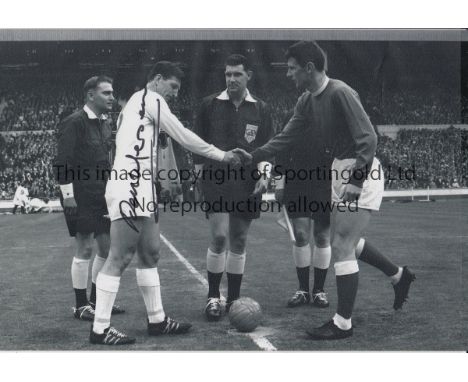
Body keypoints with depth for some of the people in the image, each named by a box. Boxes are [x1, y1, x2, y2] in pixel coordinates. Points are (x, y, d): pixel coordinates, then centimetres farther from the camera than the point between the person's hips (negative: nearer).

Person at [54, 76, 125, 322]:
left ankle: (97, 299, 24)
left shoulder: (104, 123, 14)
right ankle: (81, 305, 9)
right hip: (80, 197, -8)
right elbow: (62, 162, -15)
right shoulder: (74, 123, -11)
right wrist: (68, 195, -18)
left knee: (107, 247, 10)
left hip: (102, 195, 8)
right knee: (84, 250, -3)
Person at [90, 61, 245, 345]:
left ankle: (157, 319, 18)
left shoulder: (136, 103, 24)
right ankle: (100, 329, -6)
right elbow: (183, 136, -3)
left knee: (150, 254, 12)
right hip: (130, 189, -10)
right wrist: (222, 155, 6)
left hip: (139, 189, 10)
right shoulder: (151, 99, -4)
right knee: (120, 259, -9)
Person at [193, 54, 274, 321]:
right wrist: (200, 171, 7)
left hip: (247, 182, 2)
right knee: (219, 237, -13)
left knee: (239, 241, 7)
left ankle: (234, 299, 18)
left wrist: (265, 173, -3)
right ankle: (213, 297, 2)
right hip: (216, 181, -2)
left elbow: (268, 146, 11)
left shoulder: (261, 109, 7)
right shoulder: (210, 105, 3)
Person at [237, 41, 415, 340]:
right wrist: (253, 157, 3)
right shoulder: (307, 101, 5)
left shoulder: (340, 93, -22)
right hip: (341, 170, 9)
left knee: (341, 247, -7)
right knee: (345, 241, 20)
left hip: (362, 171, -9)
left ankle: (343, 324, 3)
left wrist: (356, 181, -26)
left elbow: (368, 139, -23)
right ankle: (399, 275, 39)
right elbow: (286, 138, 11)